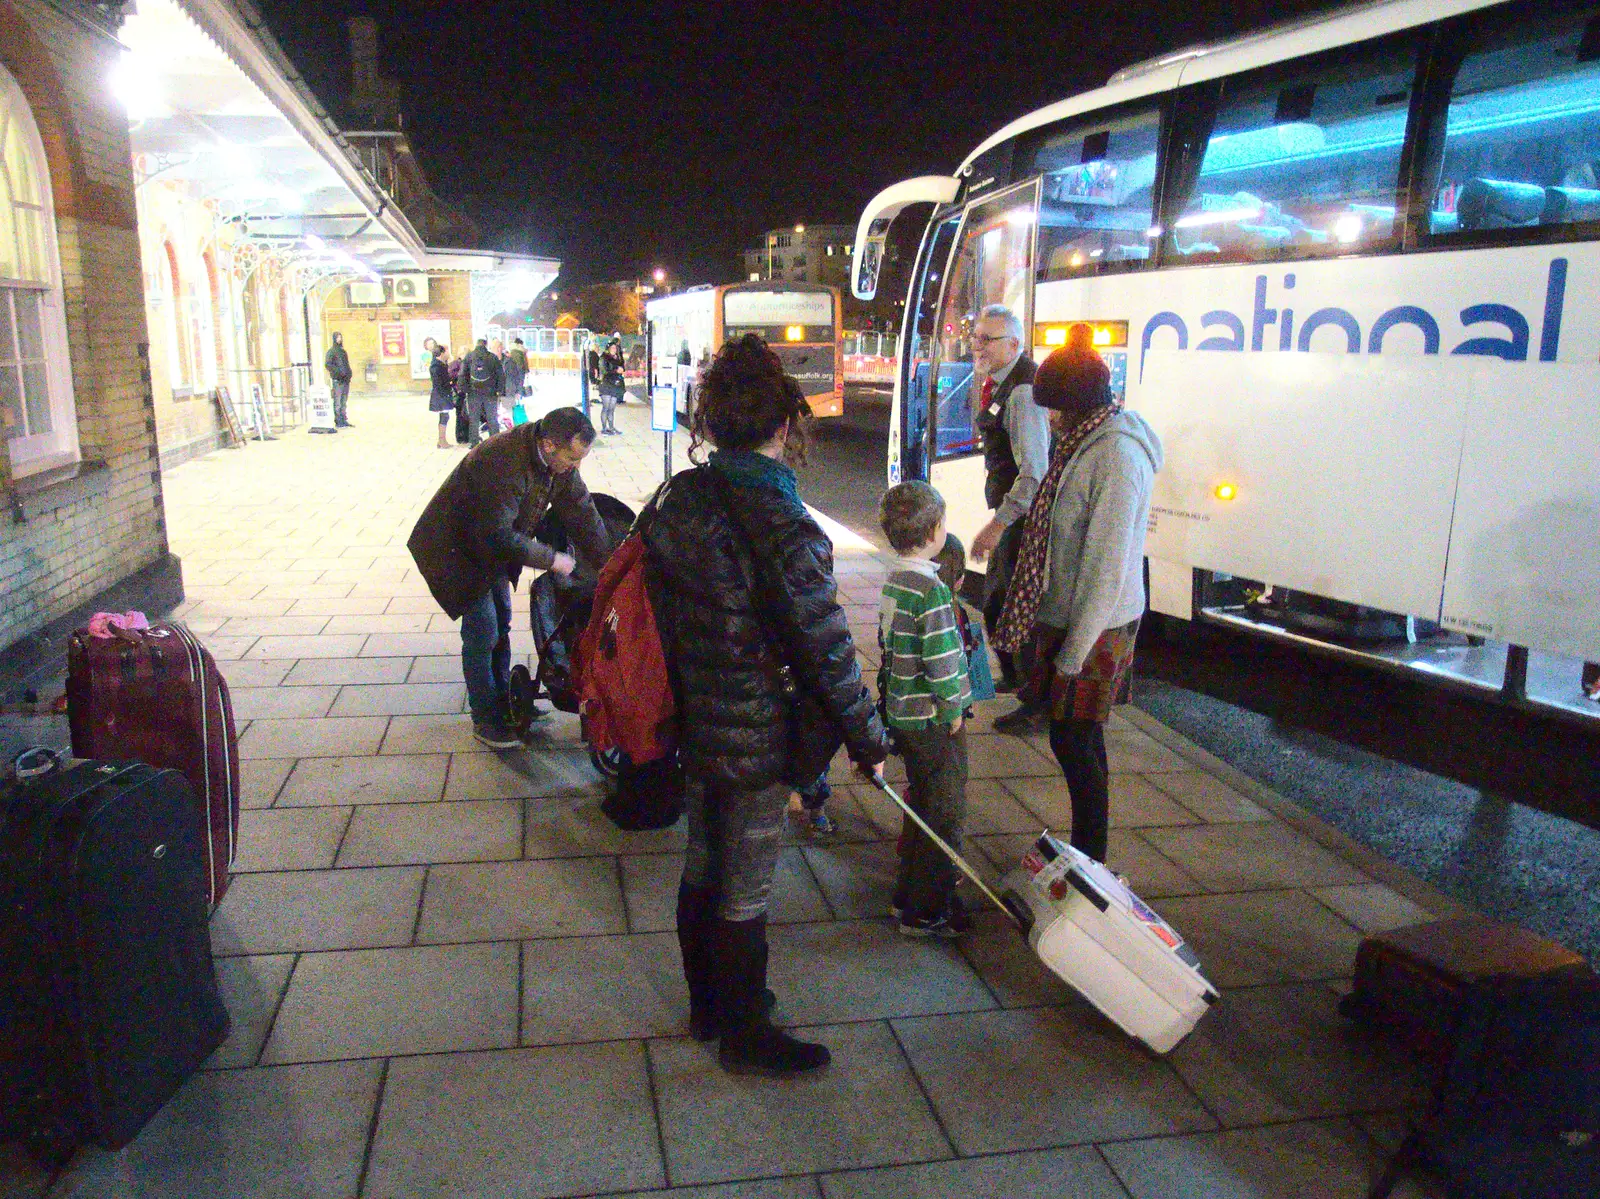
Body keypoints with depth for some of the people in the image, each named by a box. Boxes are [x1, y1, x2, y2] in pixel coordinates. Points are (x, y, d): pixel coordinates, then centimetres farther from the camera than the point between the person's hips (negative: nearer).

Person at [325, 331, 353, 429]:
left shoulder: (343, 351, 18)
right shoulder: (331, 351, -5)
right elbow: (327, 365, -13)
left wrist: (350, 373, 8)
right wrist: (338, 371, -22)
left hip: (345, 380, 8)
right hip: (337, 380, -8)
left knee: (344, 402, 11)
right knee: (337, 402, -6)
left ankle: (344, 420, 16)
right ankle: (338, 422, -5)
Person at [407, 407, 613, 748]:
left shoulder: (559, 460, -12)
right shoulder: (502, 463, -37)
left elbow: (582, 514, -5)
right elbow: (499, 536, -36)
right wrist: (552, 559, -26)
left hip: (490, 548, 8)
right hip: (455, 550, -8)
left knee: (500, 624, 18)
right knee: (482, 634, -5)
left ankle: (502, 703, 35)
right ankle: (485, 720, 10)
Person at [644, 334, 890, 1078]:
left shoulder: (675, 501, -3)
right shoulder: (782, 528, -24)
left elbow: (662, 612, 6)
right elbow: (827, 651, -19)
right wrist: (869, 741, -6)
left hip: (694, 726, 7)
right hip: (760, 741, -7)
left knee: (702, 870, 22)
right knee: (744, 895, 10)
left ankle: (708, 1004, 43)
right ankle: (744, 1035, 30)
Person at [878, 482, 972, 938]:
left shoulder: (894, 580, 6)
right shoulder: (931, 588, -21)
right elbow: (940, 659, -22)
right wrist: (953, 710, -12)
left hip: (902, 713, 9)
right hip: (932, 718, -9)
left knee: (922, 806, 21)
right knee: (945, 815, 3)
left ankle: (909, 895, 32)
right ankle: (925, 912, 12)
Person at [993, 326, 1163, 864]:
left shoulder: (1116, 456, -23)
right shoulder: (1087, 441, 7)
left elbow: (1106, 567, -23)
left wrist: (1074, 653, -19)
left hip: (1093, 627, -9)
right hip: (1070, 618, 9)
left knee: (1074, 742, 1)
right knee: (1080, 739, 17)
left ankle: (1091, 864, 17)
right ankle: (1085, 854, 32)